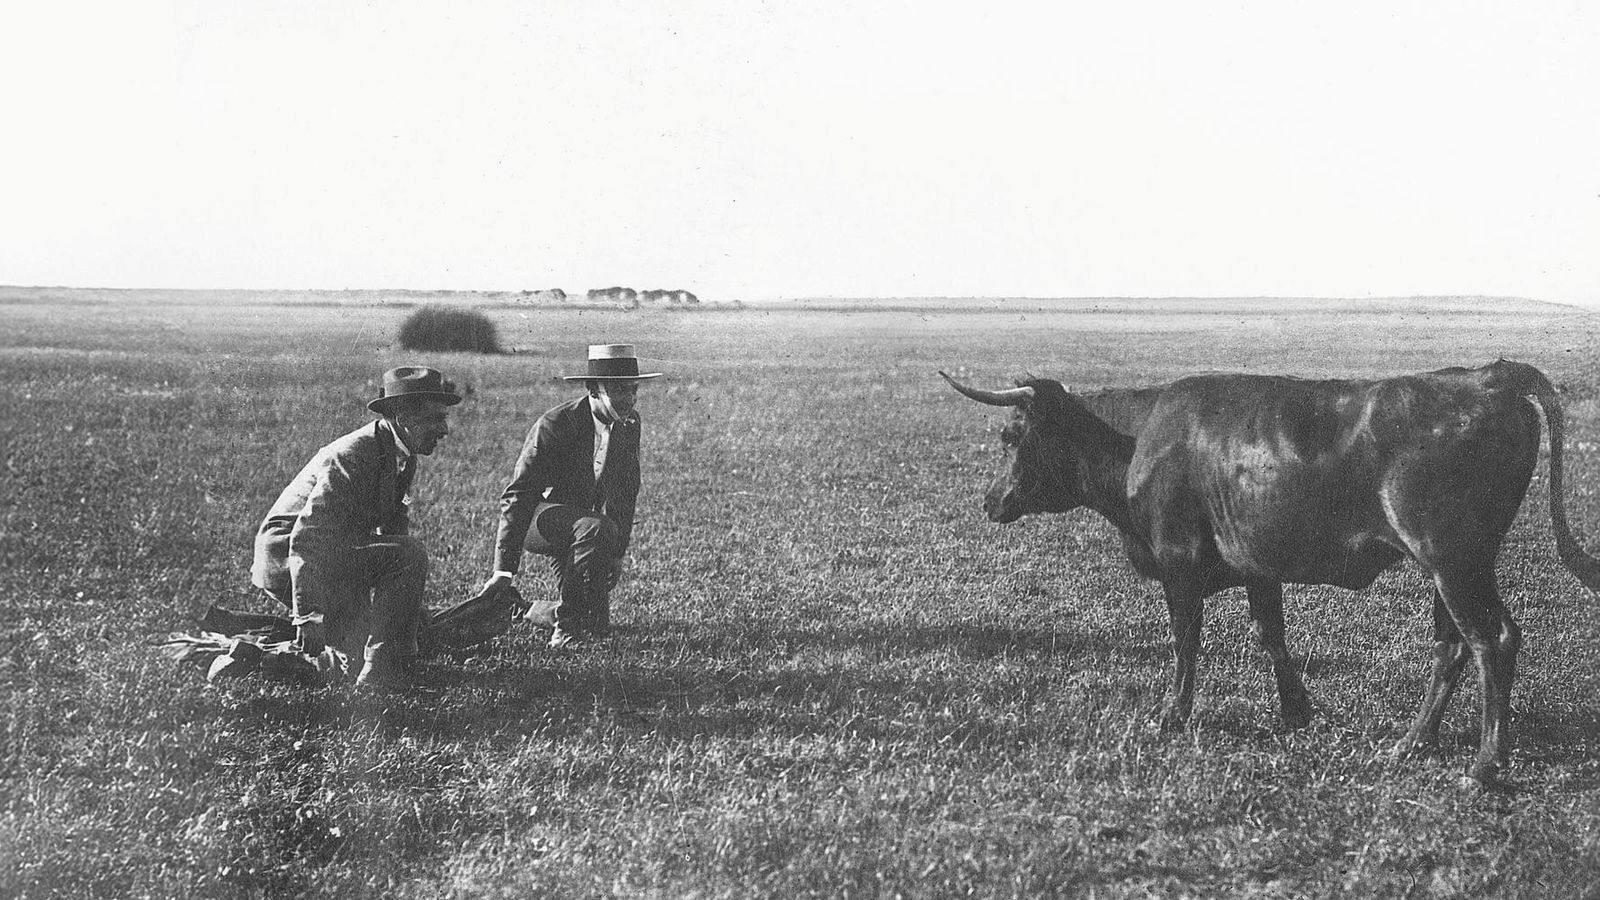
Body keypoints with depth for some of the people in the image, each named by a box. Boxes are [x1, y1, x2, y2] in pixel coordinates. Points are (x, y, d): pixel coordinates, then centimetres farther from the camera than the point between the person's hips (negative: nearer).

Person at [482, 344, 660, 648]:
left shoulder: (629, 423, -5)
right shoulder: (554, 426, -25)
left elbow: (626, 491, 9)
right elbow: (518, 496, -27)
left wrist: (618, 552, 7)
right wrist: (504, 570, -33)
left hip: (579, 525, 7)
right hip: (538, 518, -7)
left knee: (598, 628, 1)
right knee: (596, 528, -38)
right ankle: (566, 628, -24)